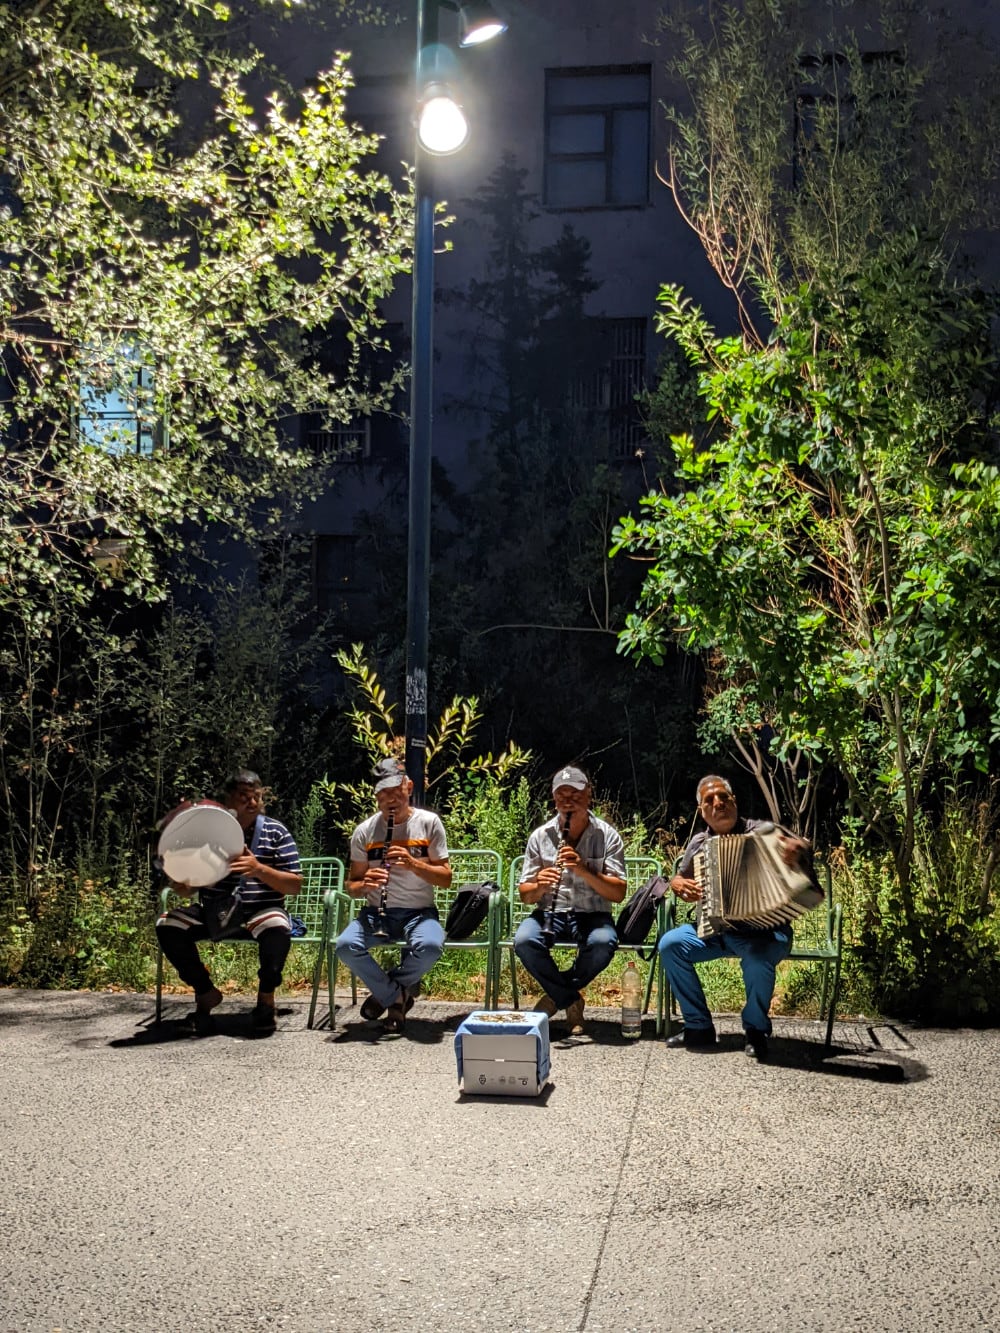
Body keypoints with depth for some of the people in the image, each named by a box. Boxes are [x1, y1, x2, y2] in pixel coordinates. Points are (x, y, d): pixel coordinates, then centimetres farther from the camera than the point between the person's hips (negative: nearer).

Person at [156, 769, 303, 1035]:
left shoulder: (276, 832, 1)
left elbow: (295, 886, -4)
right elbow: (187, 891, 6)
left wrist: (260, 869, -21)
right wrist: (183, 881, -20)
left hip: (260, 912, -2)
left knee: (278, 928, -36)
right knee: (167, 925, -22)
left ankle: (266, 996, -11)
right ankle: (205, 991, -1)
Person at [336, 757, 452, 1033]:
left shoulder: (429, 823, 0)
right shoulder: (364, 831, 4)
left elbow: (445, 879, -2)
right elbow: (352, 886, 8)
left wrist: (413, 864, -20)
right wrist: (365, 884, -17)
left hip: (418, 912, -1)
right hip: (376, 912, 1)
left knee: (430, 946, -36)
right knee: (346, 945, -30)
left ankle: (386, 992, -3)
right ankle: (398, 995, -5)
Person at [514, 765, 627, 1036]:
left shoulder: (608, 836, 0)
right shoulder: (540, 836, 4)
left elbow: (618, 893, -7)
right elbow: (524, 894, 5)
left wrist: (583, 870, -23)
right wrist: (539, 887, -20)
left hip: (592, 914, -1)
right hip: (549, 912, 1)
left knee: (603, 944, -35)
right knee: (524, 941, -31)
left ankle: (556, 995, -9)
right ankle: (572, 1002, -11)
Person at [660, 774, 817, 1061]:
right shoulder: (700, 843, 6)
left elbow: (800, 847, -14)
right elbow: (678, 878, 19)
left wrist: (797, 849, -38)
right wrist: (679, 885, -5)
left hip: (764, 930, -4)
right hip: (715, 929, 4)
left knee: (757, 959, -37)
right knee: (670, 945, -18)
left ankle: (756, 1030, -8)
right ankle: (699, 1027, -5)